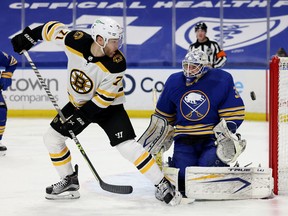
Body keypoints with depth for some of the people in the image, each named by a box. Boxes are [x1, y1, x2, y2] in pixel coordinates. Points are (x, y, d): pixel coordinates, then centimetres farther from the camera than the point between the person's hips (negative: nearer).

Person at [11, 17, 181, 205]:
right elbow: (55, 28, -4)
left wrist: (80, 118, -27)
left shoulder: (116, 64, -31)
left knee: (128, 146, -19)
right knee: (52, 137, 7)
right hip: (79, 102, 5)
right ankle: (70, 182, 22)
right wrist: (29, 35, -3)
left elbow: (103, 99, -25)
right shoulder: (75, 41, -24)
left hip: (108, 106, -5)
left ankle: (162, 186, -14)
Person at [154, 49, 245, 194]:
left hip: (212, 137, -2)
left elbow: (234, 111, -3)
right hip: (185, 139, 2)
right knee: (183, 171, -19)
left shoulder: (222, 80, -6)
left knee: (208, 165, -28)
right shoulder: (174, 82, 5)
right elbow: (163, 115, 18)